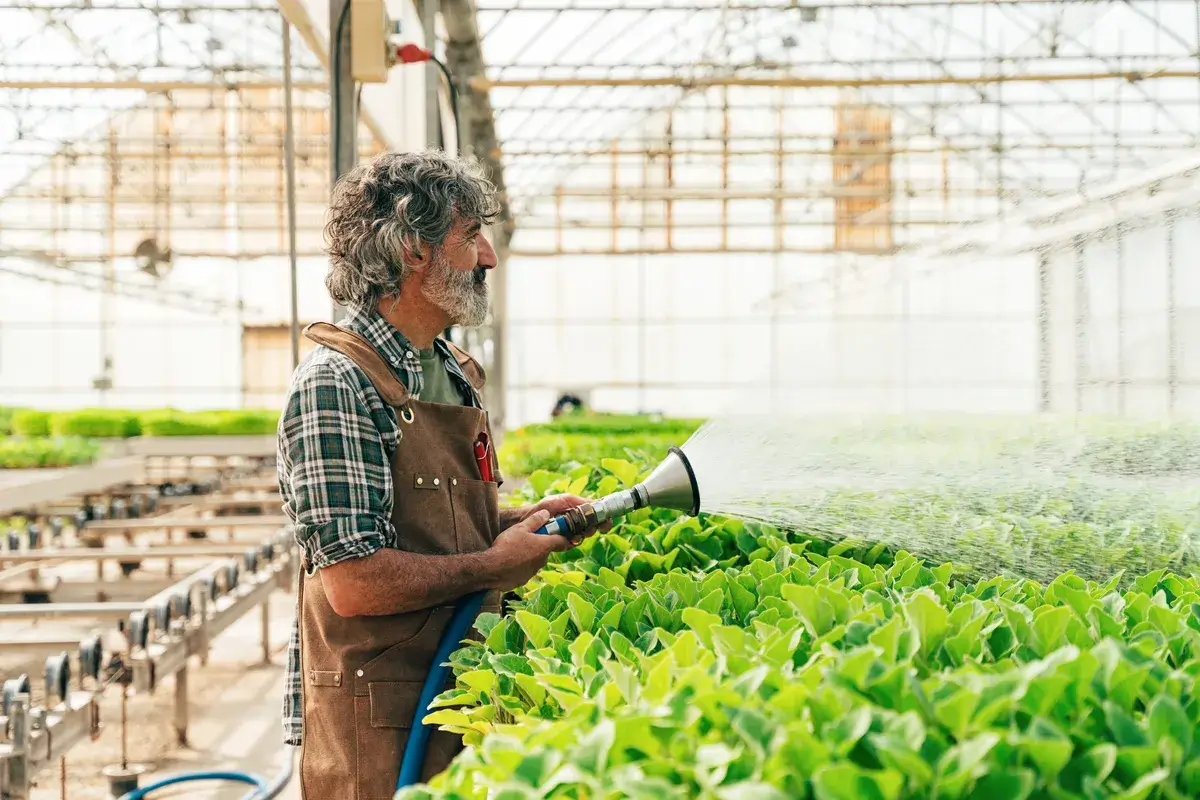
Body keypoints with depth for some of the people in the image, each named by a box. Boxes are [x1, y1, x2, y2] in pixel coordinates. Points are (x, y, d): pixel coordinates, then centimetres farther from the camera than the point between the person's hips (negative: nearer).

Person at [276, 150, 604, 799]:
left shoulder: (452, 371, 11)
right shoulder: (335, 382, -18)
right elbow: (356, 583, -24)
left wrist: (516, 520, 5)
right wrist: (495, 564, -14)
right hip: (376, 723, -8)